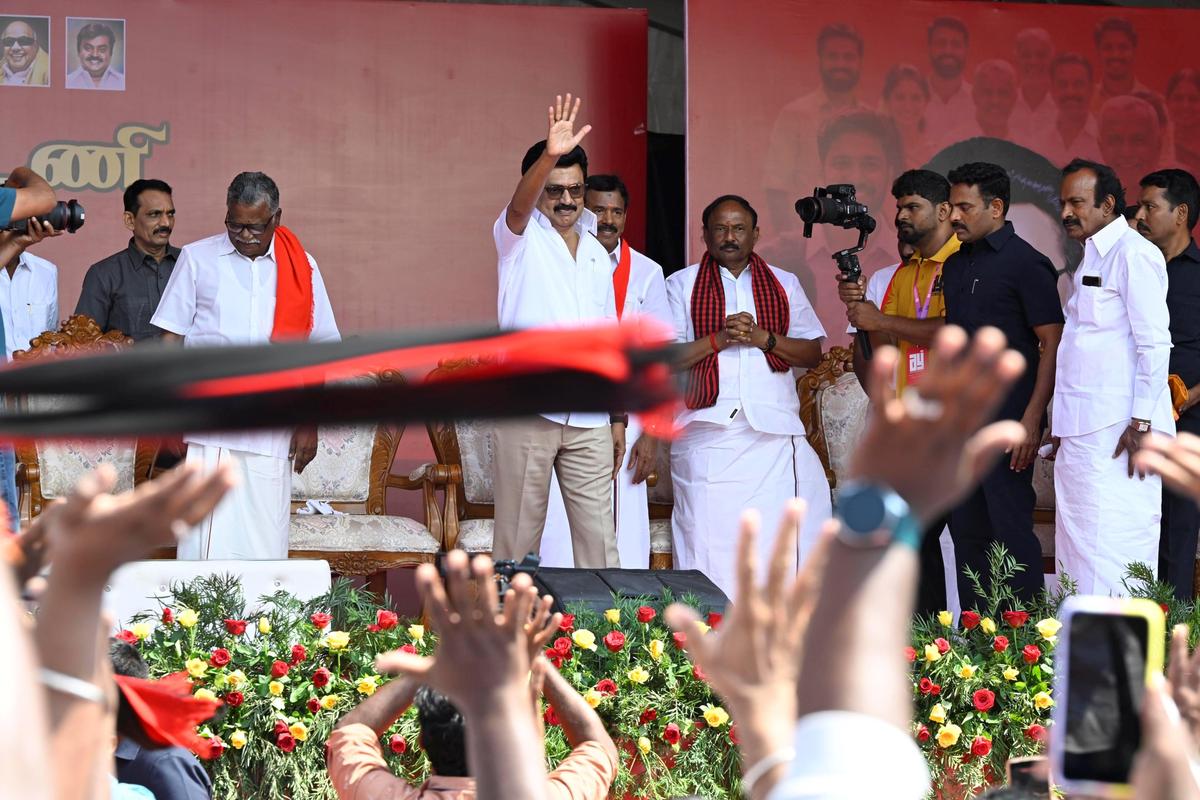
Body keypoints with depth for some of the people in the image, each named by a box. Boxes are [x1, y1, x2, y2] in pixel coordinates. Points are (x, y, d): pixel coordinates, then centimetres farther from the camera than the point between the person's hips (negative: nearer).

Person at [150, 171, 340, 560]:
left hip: (272, 436, 1)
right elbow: (170, 340, 7)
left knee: (264, 549, 1)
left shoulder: (300, 267, 10)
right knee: (206, 544, -6)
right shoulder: (197, 259, 7)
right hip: (208, 431, -1)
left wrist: (309, 423, 7)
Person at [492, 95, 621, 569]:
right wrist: (549, 156, -42)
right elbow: (519, 206, -23)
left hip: (589, 418, 5)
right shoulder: (521, 237, 2)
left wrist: (618, 415, 14)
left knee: (599, 535, 3)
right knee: (519, 533, -2)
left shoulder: (597, 254, 17)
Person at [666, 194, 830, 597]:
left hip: (774, 432, 2)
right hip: (708, 434, -1)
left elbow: (813, 352, 11)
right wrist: (719, 339, -9)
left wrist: (763, 338, -4)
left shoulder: (784, 284, 18)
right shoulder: (682, 285, 12)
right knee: (708, 542, -7)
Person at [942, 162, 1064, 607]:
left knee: (1011, 530, -6)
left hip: (1008, 421, -7)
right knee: (966, 531, 10)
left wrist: (1032, 419, -18)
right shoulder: (955, 265, 15)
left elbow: (1052, 343, -11)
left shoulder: (1026, 264, -7)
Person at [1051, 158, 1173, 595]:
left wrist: (1141, 423, -18)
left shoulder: (1133, 254, -9)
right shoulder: (1092, 258, 19)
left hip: (1118, 431, -9)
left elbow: (1154, 343, -14)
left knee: (1114, 549, -11)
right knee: (1077, 547, 8)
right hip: (1082, 431, 9)